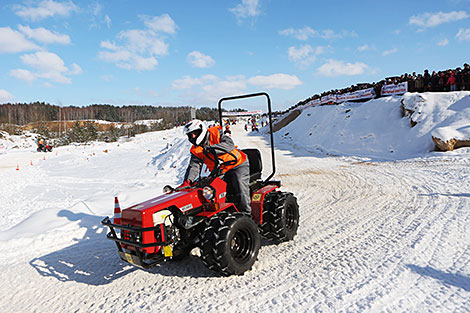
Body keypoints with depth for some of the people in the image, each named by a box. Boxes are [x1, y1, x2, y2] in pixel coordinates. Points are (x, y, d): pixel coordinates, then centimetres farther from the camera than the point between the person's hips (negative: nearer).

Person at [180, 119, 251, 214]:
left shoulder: (215, 133, -11)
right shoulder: (195, 150, 1)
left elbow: (230, 144, -24)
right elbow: (194, 166, -11)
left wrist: (213, 148, -37)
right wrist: (187, 180, -29)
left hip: (238, 164, -5)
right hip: (220, 172, 5)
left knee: (240, 182, -24)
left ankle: (246, 211, -14)